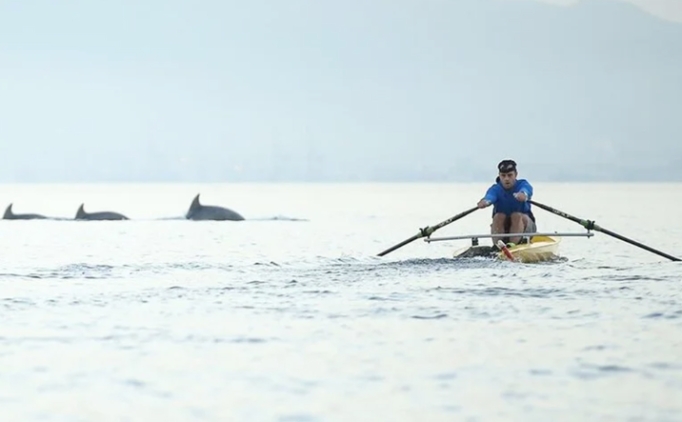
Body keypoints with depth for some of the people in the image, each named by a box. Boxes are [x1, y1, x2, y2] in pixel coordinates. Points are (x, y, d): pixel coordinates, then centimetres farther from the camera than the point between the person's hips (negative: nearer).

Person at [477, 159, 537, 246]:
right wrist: (485, 201, -60)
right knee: (498, 216, -28)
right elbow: (490, 196, -34)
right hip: (502, 228, 1)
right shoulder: (495, 189, -8)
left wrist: (523, 194, -64)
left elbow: (526, 190, -38)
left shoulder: (522, 184, -11)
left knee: (517, 216, -31)